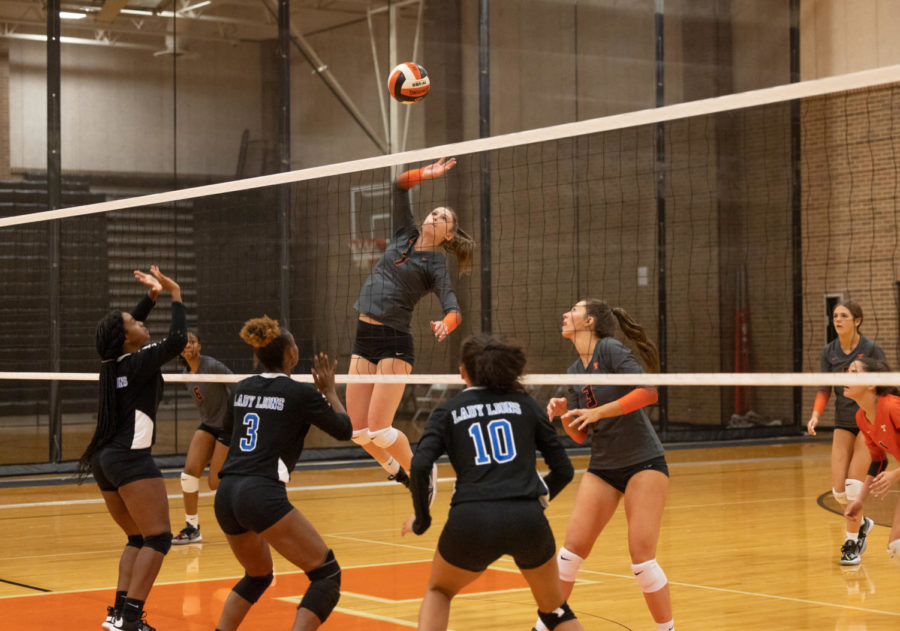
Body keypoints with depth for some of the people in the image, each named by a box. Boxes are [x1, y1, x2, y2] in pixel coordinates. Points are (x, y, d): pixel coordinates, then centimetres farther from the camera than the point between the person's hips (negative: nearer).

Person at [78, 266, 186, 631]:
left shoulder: (112, 361, 9)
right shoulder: (140, 362, -12)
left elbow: (126, 328, 29)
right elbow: (177, 341, -23)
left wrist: (151, 297, 24)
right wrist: (175, 296, -12)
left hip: (104, 459, 9)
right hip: (130, 459, -9)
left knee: (138, 539, 16)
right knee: (158, 538, -8)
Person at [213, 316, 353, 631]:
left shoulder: (242, 389, 15)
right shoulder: (300, 393, -1)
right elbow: (344, 430, 10)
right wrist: (329, 391, 23)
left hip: (226, 497, 8)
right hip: (262, 495, -8)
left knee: (258, 575, 30)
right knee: (327, 575, -1)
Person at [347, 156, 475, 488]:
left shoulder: (435, 263, -3)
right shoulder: (406, 235, 12)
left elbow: (453, 308, -16)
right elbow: (399, 186, 9)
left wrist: (445, 324, -37)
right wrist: (425, 174, -7)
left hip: (394, 343, -6)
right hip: (364, 338, 6)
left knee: (379, 429, -12)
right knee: (358, 430, 3)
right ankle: (397, 472, 27)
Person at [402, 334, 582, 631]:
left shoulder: (448, 412, 12)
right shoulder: (524, 404, 16)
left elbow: (420, 467, -4)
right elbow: (564, 469, 13)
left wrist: (421, 521, 9)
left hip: (471, 520, -1)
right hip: (528, 520, 1)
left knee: (438, 591, 30)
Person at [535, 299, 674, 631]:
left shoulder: (611, 350, -11)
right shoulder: (574, 372, 10)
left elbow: (649, 392, -23)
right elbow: (579, 434, 12)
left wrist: (598, 411, -25)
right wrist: (564, 413, -8)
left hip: (644, 463, -6)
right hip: (602, 467, 6)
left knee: (641, 555, -11)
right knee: (573, 547, -1)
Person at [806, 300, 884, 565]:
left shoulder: (871, 349, -12)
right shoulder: (829, 351, 2)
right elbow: (824, 388, 5)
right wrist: (816, 414, -12)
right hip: (843, 423, 4)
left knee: (853, 483, -13)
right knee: (838, 488, -3)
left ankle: (852, 543, 1)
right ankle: (861, 524, 27)